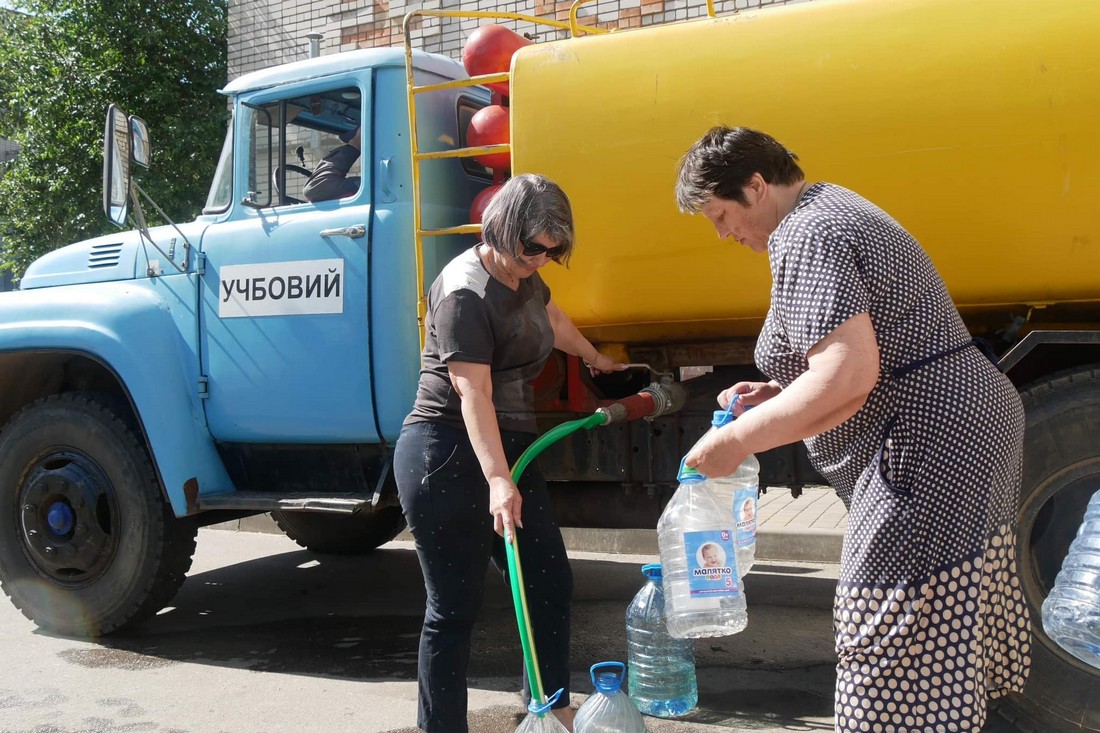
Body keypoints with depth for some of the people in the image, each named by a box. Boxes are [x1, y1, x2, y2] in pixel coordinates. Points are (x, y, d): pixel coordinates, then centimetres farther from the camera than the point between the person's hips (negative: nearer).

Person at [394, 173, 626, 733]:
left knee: (550, 583, 10)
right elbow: (473, 391, -26)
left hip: (507, 447, 9)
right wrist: (497, 480, -34)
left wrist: (596, 359, 51)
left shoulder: (521, 275, 12)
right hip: (448, 458, -9)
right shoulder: (465, 291, -17)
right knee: (453, 608, -3)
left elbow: (551, 319, 35)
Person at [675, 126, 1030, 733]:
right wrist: (778, 395, 12)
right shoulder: (832, 207, 18)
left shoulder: (804, 238, -16)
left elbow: (847, 377, -28)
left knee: (893, 650, -4)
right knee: (947, 652, 20)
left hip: (928, 452, -11)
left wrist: (737, 440, -20)